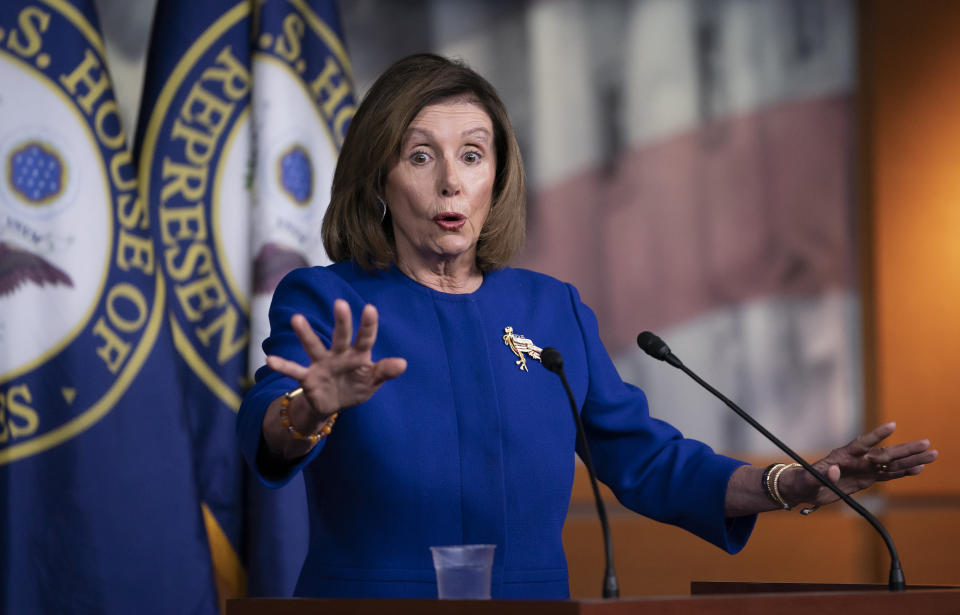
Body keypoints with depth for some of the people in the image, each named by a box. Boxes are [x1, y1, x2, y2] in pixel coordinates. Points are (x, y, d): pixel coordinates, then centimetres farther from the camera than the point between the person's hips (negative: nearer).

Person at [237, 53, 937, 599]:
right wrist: (312, 410, -38)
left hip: (531, 596, 2)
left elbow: (647, 461, 14)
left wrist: (791, 486, 0)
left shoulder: (556, 311, 13)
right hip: (366, 595, -2)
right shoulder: (321, 303, 2)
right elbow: (267, 431, -16)